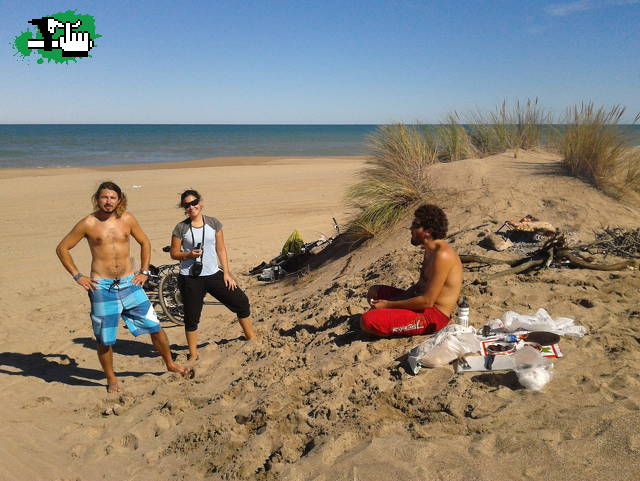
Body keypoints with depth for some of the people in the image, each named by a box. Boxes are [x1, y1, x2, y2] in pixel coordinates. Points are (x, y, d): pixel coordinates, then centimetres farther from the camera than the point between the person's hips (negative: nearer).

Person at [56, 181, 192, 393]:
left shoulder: (127, 219, 1)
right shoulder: (88, 223, -6)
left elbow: (145, 242, 16)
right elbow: (62, 248, 3)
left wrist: (144, 271, 10)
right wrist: (77, 276, -2)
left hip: (129, 282, 3)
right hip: (102, 287, -2)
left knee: (154, 326, 4)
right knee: (104, 339, 6)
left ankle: (170, 364, 25)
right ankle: (111, 379, 27)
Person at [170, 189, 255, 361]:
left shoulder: (213, 223, 2)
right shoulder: (181, 228, -4)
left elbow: (221, 249, 4)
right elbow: (174, 253, 2)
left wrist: (226, 273, 0)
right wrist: (189, 254, -18)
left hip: (214, 274, 2)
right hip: (190, 278, -2)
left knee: (241, 301, 3)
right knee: (191, 318, 4)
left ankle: (252, 339, 22)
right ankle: (193, 355, 21)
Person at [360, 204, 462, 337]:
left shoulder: (442, 255, -23)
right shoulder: (431, 250, 10)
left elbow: (427, 301, -24)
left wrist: (389, 304, -15)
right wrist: (394, 300, 4)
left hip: (433, 316, -11)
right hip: (423, 304, 11)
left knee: (367, 321, -24)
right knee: (374, 291, 21)